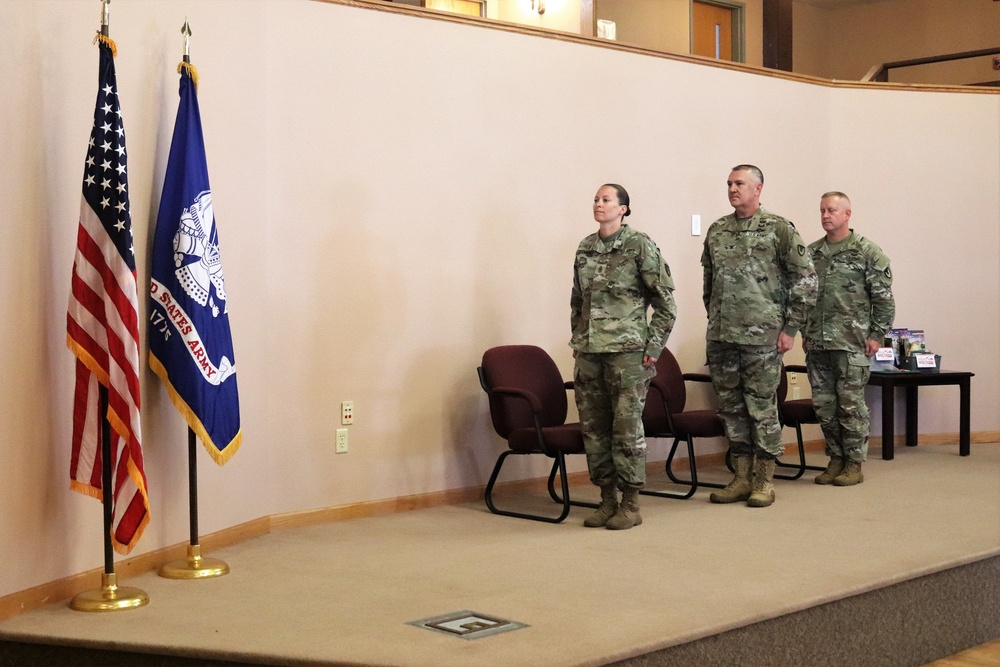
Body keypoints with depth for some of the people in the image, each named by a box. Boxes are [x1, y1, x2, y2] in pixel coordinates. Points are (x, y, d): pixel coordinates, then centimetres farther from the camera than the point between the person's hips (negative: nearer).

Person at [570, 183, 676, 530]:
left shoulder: (640, 246, -5)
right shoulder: (585, 248, 11)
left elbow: (665, 302, -5)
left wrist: (653, 348, -8)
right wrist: (577, 339, 16)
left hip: (627, 350, -6)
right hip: (588, 352, 6)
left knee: (626, 428, -3)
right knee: (594, 429, 7)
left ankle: (631, 504, 7)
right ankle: (607, 499, 18)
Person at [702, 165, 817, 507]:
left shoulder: (779, 228, -4)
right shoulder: (717, 231, 12)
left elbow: (805, 279, -6)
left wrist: (790, 328, -8)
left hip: (761, 337, -5)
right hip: (720, 337, 6)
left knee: (762, 407, 0)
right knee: (731, 407, 10)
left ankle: (764, 481, 10)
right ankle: (741, 478, 19)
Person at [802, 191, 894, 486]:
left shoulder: (867, 252, -4)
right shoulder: (811, 253, 11)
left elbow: (883, 297, -4)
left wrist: (877, 335, -8)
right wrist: (805, 332, 12)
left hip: (851, 343, -5)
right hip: (817, 343, 5)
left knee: (851, 404, -1)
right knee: (823, 404, 8)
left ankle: (854, 464, 8)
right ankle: (836, 459, 20)